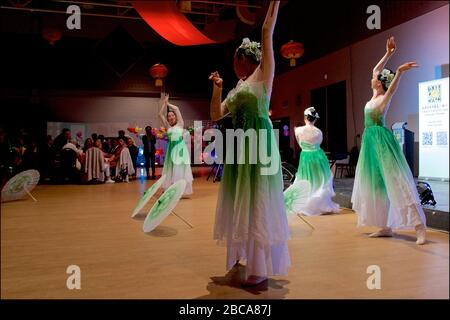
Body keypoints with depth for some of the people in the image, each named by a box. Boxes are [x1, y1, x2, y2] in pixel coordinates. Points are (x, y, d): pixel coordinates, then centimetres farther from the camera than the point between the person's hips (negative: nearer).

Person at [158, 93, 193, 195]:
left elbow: (176, 108, -2)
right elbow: (160, 114, 9)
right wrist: (164, 103, 11)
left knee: (180, 168, -1)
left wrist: (167, 103, 9)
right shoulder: (167, 126, 11)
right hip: (171, 148, 3)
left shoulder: (180, 124, 4)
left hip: (180, 148, -3)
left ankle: (181, 190, 2)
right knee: (172, 169, 4)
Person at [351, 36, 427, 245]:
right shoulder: (375, 95, 11)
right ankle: (385, 227, 14)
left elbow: (392, 88, -33)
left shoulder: (384, 98, -10)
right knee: (376, 184, 8)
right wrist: (388, 54, 20)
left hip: (381, 141, -9)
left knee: (395, 181, -13)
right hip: (372, 141, 9)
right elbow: (376, 69, 22)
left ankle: (419, 226, -13)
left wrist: (399, 72, -50)